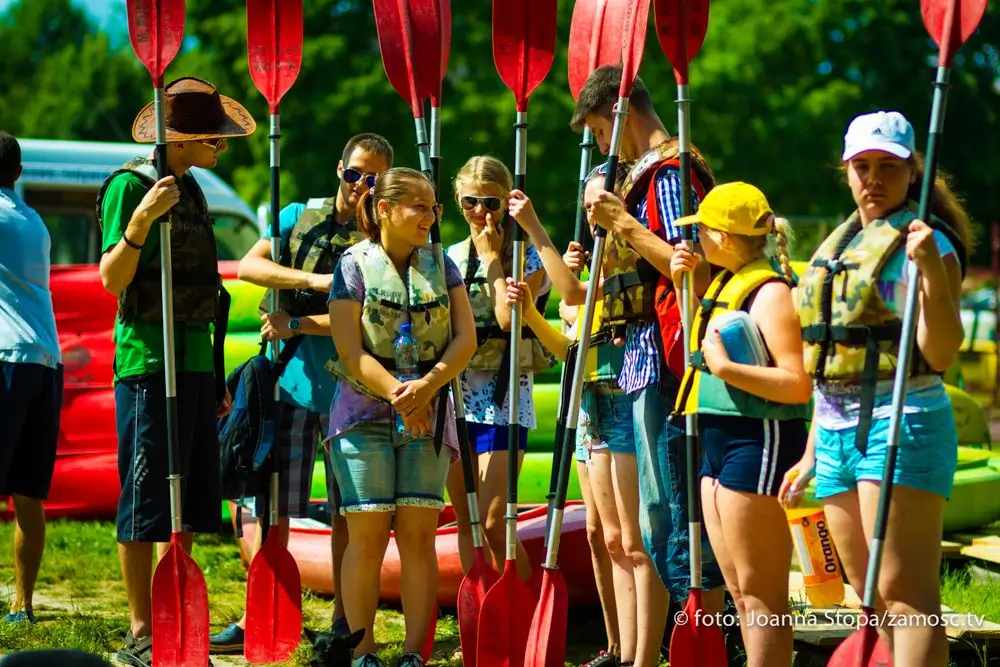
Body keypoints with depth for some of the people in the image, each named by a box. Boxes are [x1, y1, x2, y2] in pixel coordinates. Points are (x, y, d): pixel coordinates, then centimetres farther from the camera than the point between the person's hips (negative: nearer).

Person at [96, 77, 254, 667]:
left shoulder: (191, 190, 16)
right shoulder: (132, 185, -8)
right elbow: (112, 279, -15)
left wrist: (215, 377, 22)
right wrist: (141, 219, -31)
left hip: (195, 358, 8)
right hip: (149, 359, -8)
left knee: (191, 503, 9)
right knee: (146, 499, -5)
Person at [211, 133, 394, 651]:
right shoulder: (299, 217, 8)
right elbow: (249, 266, -4)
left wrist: (297, 324, -15)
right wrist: (316, 281, -16)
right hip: (289, 376, 2)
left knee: (348, 511, 7)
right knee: (272, 507, 1)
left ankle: (344, 618, 17)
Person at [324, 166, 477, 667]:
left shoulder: (441, 266, 9)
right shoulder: (354, 266, -2)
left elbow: (465, 338, 1)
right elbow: (351, 353, -9)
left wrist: (426, 387, -14)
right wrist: (397, 393, -20)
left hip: (428, 413, 3)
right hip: (365, 412, -3)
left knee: (419, 534, -2)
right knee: (367, 535, -4)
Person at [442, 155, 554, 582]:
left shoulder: (526, 256, -2)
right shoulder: (451, 257, 13)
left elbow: (508, 318, -17)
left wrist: (492, 257, -9)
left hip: (503, 400, -5)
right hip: (456, 394, 5)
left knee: (493, 523, -11)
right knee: (465, 521, 8)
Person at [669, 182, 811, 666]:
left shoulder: (770, 293, -16)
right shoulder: (724, 284, 12)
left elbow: (798, 385, -23)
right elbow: (701, 348, 29)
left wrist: (727, 368, -26)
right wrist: (684, 287, 16)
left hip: (757, 444, -10)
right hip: (721, 444, 10)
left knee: (761, 593, -5)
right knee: (739, 591, 13)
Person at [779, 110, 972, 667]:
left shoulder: (924, 244, -6)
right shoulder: (838, 245, 18)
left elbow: (940, 355, -17)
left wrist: (933, 270, -30)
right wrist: (812, 454, 23)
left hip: (900, 423, -9)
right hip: (836, 431, 9)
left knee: (904, 591, -15)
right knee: (873, 598, 9)